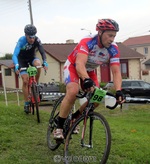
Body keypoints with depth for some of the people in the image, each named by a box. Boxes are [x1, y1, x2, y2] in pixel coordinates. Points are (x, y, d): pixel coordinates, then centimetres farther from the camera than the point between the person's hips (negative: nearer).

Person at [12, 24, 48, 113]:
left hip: (32, 58, 2)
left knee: (38, 63, -34)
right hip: (22, 60, -2)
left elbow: (42, 52, -28)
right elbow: (14, 55, -37)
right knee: (25, 81, -12)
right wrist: (16, 66, -55)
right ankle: (26, 104, 2)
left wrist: (45, 62, -47)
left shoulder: (37, 40, -24)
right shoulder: (21, 41, -30)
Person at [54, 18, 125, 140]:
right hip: (73, 66, -5)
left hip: (89, 71, 5)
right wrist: (86, 80, -66)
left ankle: (74, 118, 13)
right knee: (73, 92, -31)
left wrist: (119, 91, -40)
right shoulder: (87, 42, -35)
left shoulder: (113, 49, -21)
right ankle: (59, 127, -17)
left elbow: (116, 72, -24)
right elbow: (80, 64, -47)